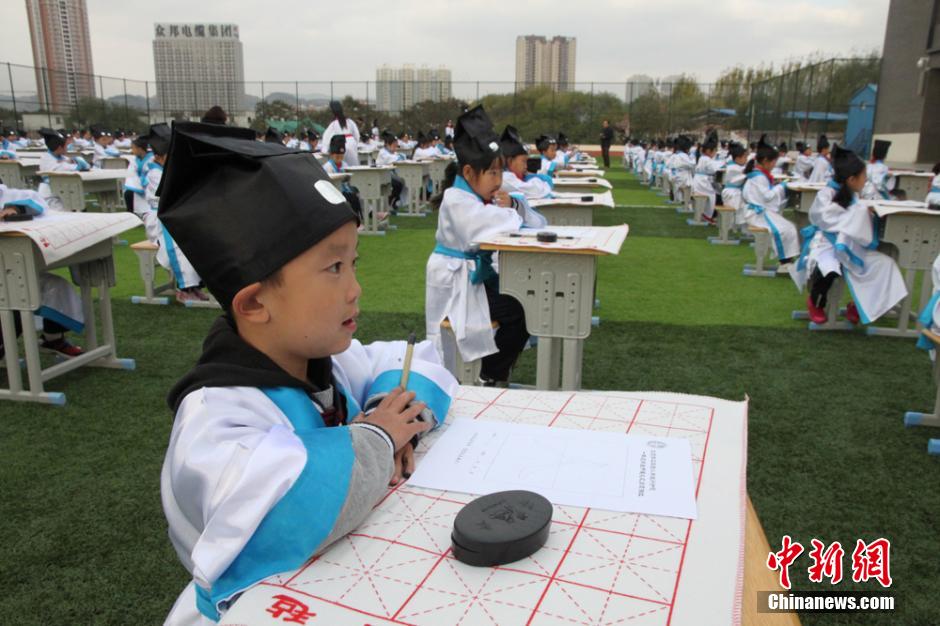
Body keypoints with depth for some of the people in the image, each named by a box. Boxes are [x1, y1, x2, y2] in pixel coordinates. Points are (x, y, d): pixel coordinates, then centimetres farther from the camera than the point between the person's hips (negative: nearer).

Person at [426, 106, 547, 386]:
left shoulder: (487, 197, 9)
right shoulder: (456, 200, -16)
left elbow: (539, 223, 4)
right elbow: (500, 227, -33)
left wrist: (513, 206, -13)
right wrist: (509, 214, -11)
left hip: (480, 278, 8)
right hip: (455, 286, -8)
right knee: (519, 311, -19)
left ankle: (496, 371, 11)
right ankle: (491, 376, 0)